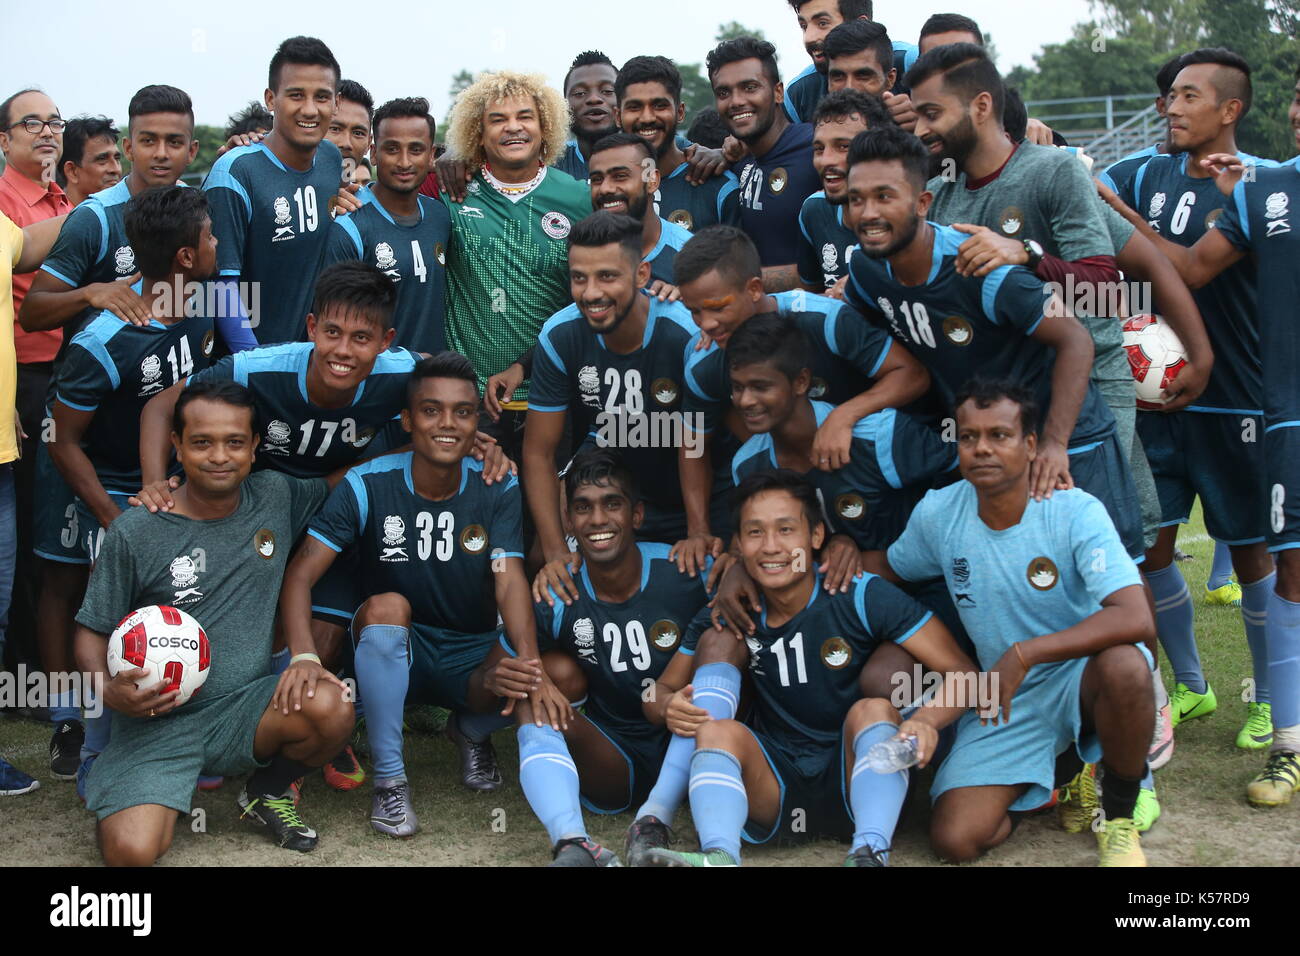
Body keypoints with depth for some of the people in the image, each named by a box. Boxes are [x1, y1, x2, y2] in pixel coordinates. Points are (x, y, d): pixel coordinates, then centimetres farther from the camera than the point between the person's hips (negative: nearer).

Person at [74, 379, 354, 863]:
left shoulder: (277, 496, 1)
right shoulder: (134, 532, -6)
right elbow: (92, 633, 3)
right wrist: (109, 690, -20)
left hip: (246, 708, 2)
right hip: (158, 720, -2)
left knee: (330, 705, -31)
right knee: (131, 853, -24)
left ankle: (266, 791, 4)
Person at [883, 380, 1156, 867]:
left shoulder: (1076, 511, -19)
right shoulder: (937, 513, -7)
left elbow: (1137, 619, -32)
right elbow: (889, 572, 15)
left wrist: (1023, 654, -36)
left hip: (1077, 674, -3)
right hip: (1001, 700, 3)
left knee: (1124, 665, -39)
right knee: (954, 840, -16)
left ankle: (1117, 813, -8)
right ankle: (1065, 774, 15)